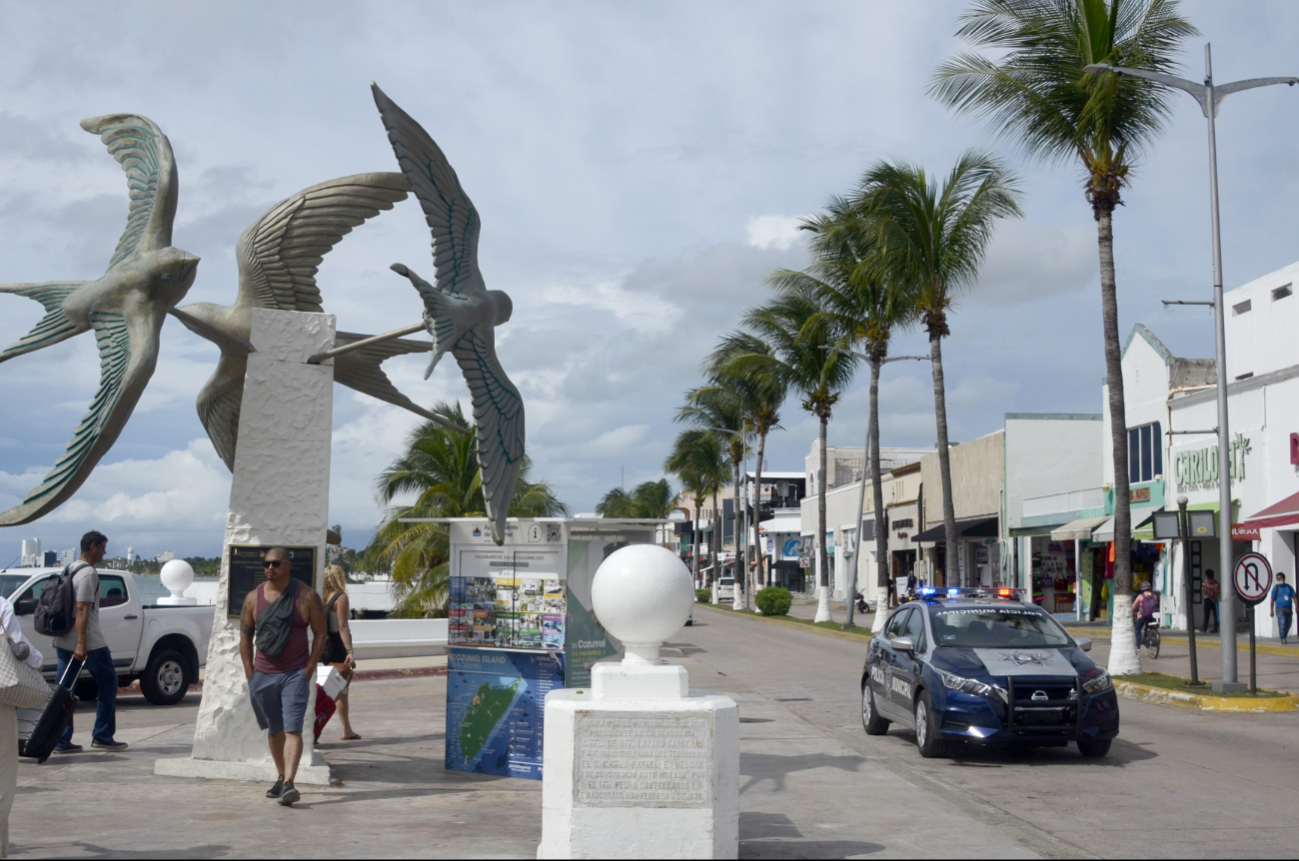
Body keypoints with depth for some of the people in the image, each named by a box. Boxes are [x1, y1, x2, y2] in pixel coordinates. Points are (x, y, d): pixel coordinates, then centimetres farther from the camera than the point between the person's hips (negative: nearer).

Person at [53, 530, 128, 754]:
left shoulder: (69, 570, 15)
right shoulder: (89, 574, -14)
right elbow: (82, 610, -21)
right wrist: (82, 644, -25)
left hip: (63, 641, 9)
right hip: (89, 642, -9)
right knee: (108, 682, 5)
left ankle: (61, 741, 4)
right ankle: (102, 736, 6)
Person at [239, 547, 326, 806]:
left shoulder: (307, 597, -4)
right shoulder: (253, 598, 3)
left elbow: (320, 634, -1)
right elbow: (245, 636, 9)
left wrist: (309, 670, -7)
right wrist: (250, 674, 3)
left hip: (295, 675, -3)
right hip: (263, 675, 3)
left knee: (292, 729, -13)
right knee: (274, 730, 13)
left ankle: (289, 784, -21)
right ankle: (281, 777, 28)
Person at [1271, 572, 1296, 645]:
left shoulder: (1289, 587, 9)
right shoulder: (1276, 588, 0)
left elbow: (1294, 597, 8)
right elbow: (1273, 600, -2)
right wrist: (1271, 610, -6)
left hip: (1289, 609, 4)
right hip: (1280, 609, -4)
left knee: (1288, 625, 10)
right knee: (1282, 624, -15)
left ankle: (1284, 637, 26)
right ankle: (1283, 639, -12)